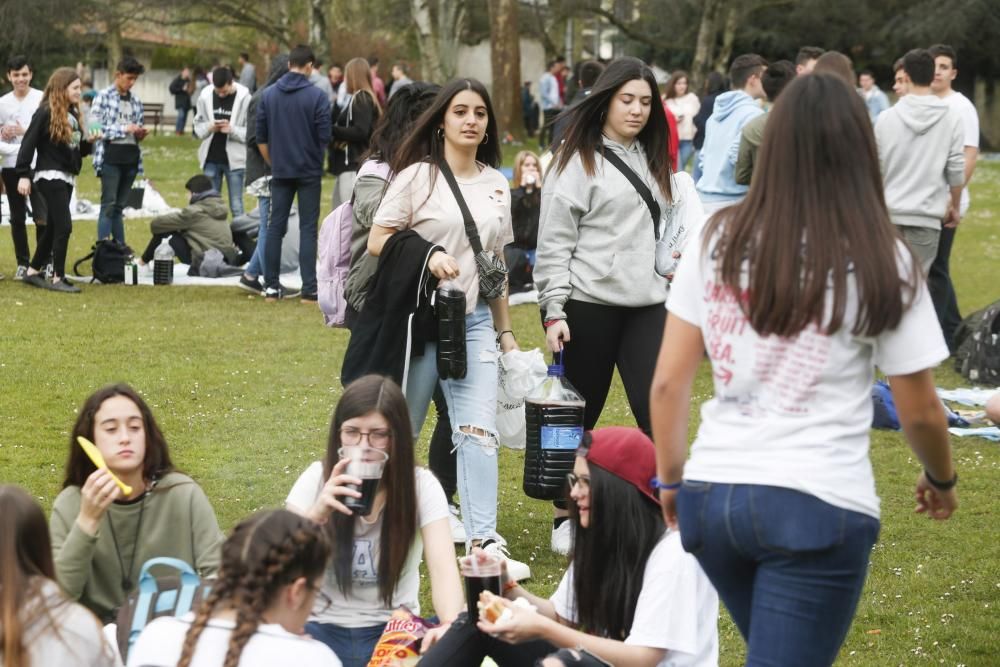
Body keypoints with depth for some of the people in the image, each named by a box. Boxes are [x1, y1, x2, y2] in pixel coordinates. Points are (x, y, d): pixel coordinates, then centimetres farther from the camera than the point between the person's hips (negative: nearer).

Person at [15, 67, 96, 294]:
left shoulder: (72, 113, 13)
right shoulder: (46, 112, -12)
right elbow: (28, 143, -15)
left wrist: (88, 141, -2)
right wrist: (23, 175, -20)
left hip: (67, 178, 9)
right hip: (50, 176, -9)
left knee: (52, 228, 13)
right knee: (64, 226, -12)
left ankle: (33, 272, 23)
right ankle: (58, 279, -6)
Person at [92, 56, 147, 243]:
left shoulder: (136, 101, 15)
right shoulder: (103, 97, -3)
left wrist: (140, 134, -1)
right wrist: (124, 128, -15)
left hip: (130, 158, 5)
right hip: (110, 156, -5)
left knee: (119, 207, 9)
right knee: (108, 205, -9)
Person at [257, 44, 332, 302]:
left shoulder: (268, 94, 2)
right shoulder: (317, 96, -11)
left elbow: (261, 138, 5)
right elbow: (325, 137, -10)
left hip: (280, 171, 3)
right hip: (309, 171, -3)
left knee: (275, 226, 9)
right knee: (307, 228, 1)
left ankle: (271, 286, 10)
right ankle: (309, 289, -2)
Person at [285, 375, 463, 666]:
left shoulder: (421, 486, -6)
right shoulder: (317, 479, -5)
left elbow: (444, 570, -17)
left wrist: (449, 626, -40)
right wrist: (316, 515, -34)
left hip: (391, 629, 1)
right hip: (322, 628, 0)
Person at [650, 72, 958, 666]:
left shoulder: (719, 241, 4)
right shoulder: (881, 260, -5)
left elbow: (668, 382, 5)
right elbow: (920, 411, 2)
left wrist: (670, 478, 19)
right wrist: (942, 480, 21)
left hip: (712, 496, 4)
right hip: (819, 506, -4)